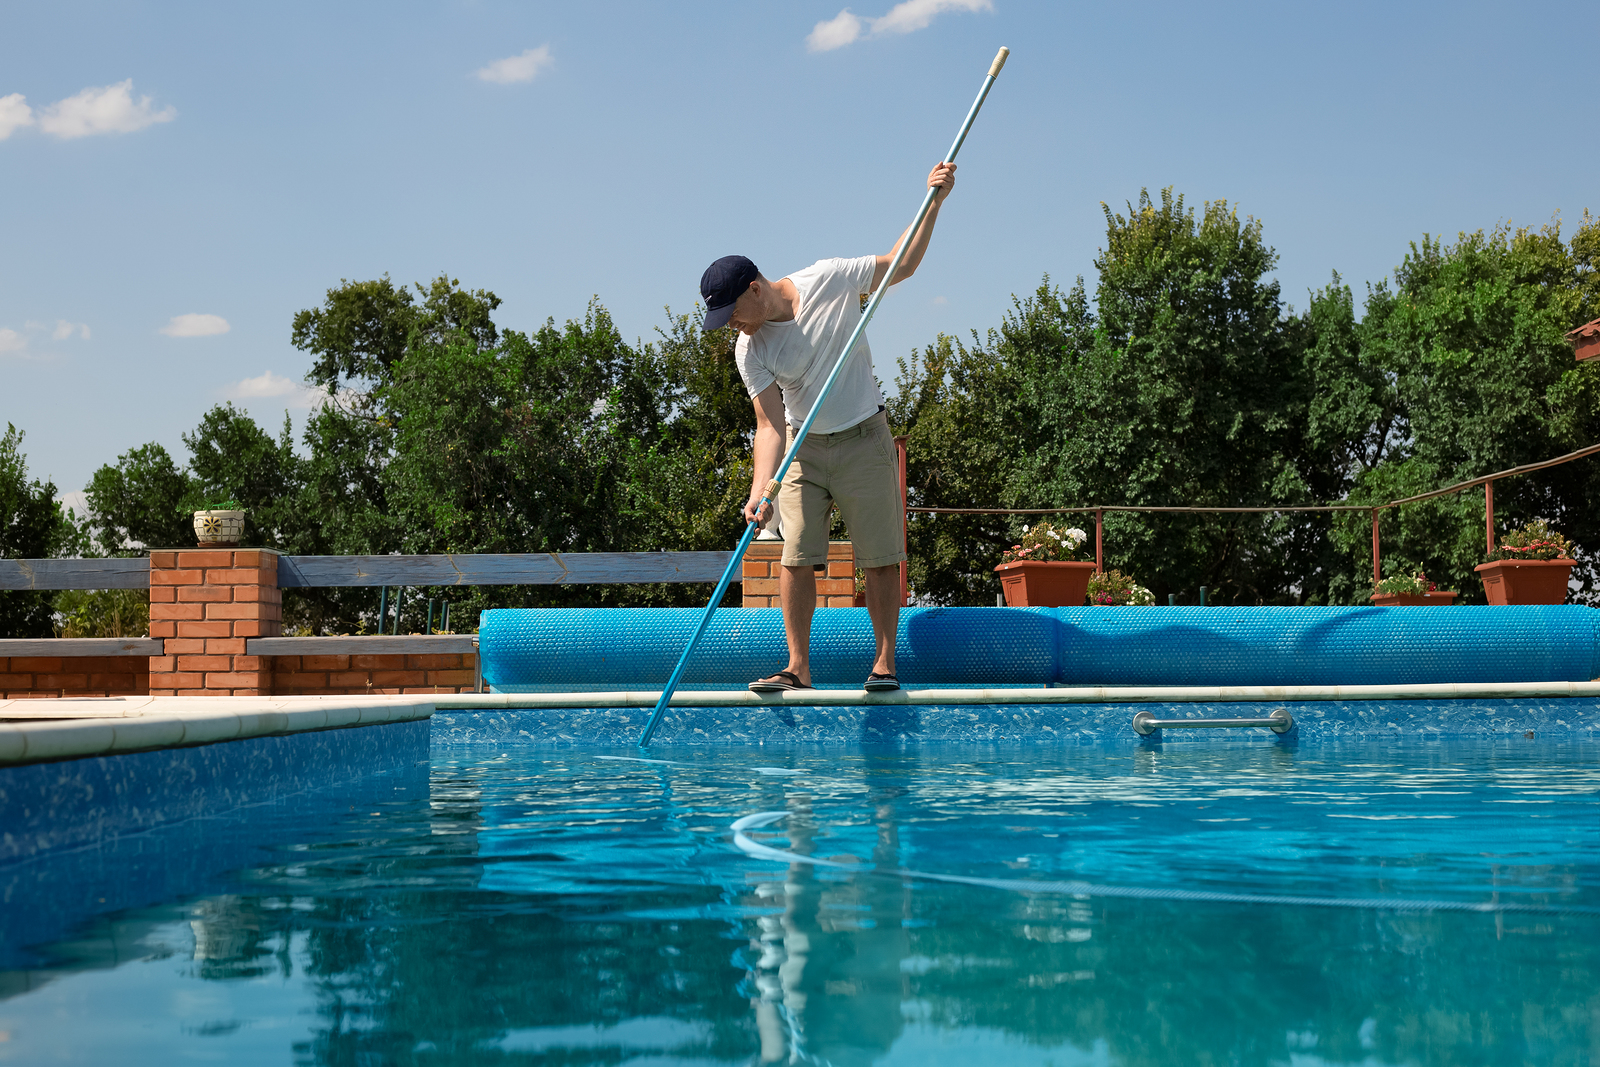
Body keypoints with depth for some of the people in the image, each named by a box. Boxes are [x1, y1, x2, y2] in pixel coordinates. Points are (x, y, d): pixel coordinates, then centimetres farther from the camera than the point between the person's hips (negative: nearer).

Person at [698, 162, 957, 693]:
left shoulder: (829, 281, -13)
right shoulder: (750, 350, -10)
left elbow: (901, 264, 0)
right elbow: (771, 425, -15)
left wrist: (933, 202, -9)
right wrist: (760, 490, -28)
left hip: (864, 441, -1)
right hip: (804, 449, 2)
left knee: (879, 559, -1)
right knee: (795, 558, -6)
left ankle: (885, 662, 7)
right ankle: (798, 668, 0)